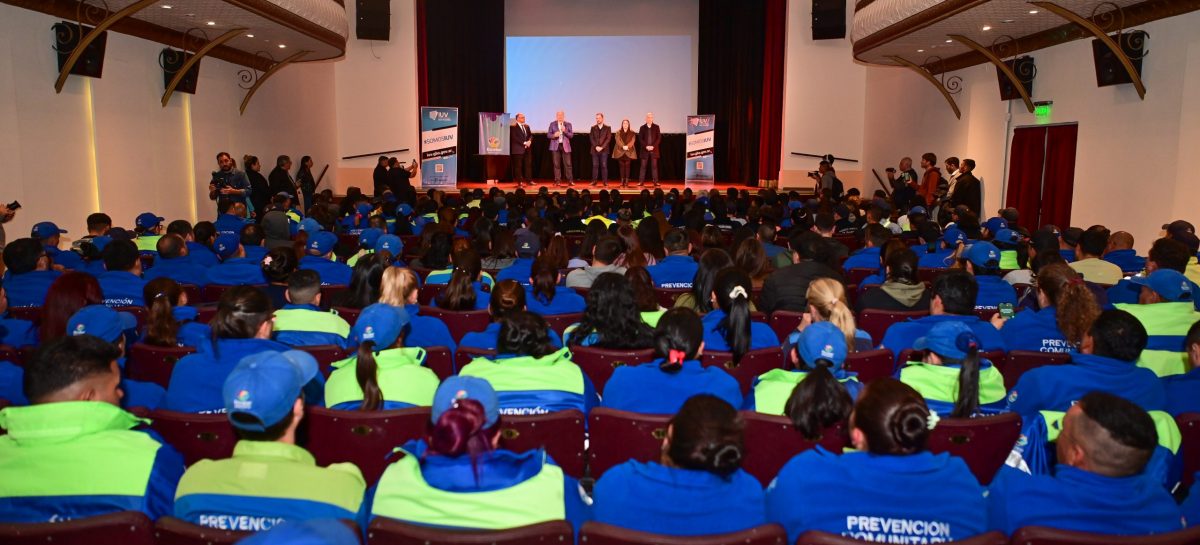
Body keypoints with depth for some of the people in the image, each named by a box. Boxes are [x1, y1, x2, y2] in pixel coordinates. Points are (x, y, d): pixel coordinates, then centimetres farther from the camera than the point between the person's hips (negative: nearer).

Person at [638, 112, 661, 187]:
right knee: (643, 166, 1)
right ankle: (641, 181, 2)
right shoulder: (642, 128, 6)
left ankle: (656, 182, -1)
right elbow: (640, 139, 2)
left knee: (654, 166, -1)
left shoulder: (656, 127, 6)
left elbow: (659, 138, 1)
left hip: (654, 149, 0)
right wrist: (646, 146, -11)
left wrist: (653, 146, -11)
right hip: (645, 150, 0)